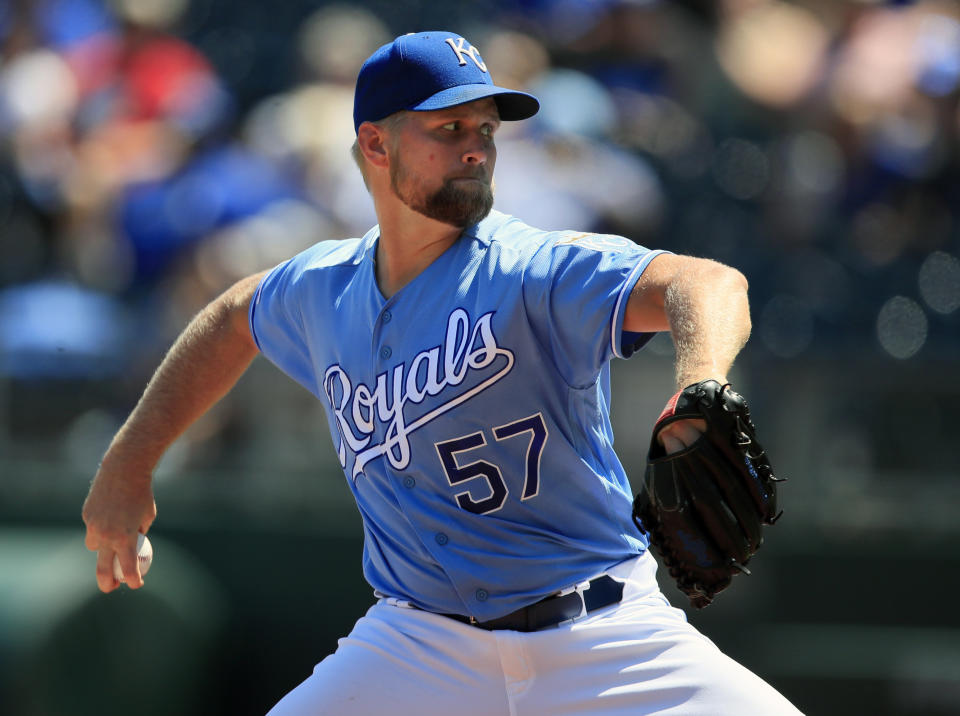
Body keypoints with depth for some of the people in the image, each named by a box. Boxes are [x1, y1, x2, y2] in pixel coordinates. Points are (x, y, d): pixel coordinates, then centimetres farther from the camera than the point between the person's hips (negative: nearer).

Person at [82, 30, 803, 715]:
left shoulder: (536, 272, -15)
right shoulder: (323, 288, 3)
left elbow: (708, 284, -34)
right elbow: (234, 318, 27)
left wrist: (696, 409, -56)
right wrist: (127, 466, 25)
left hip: (606, 637, -3)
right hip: (420, 648, 3)